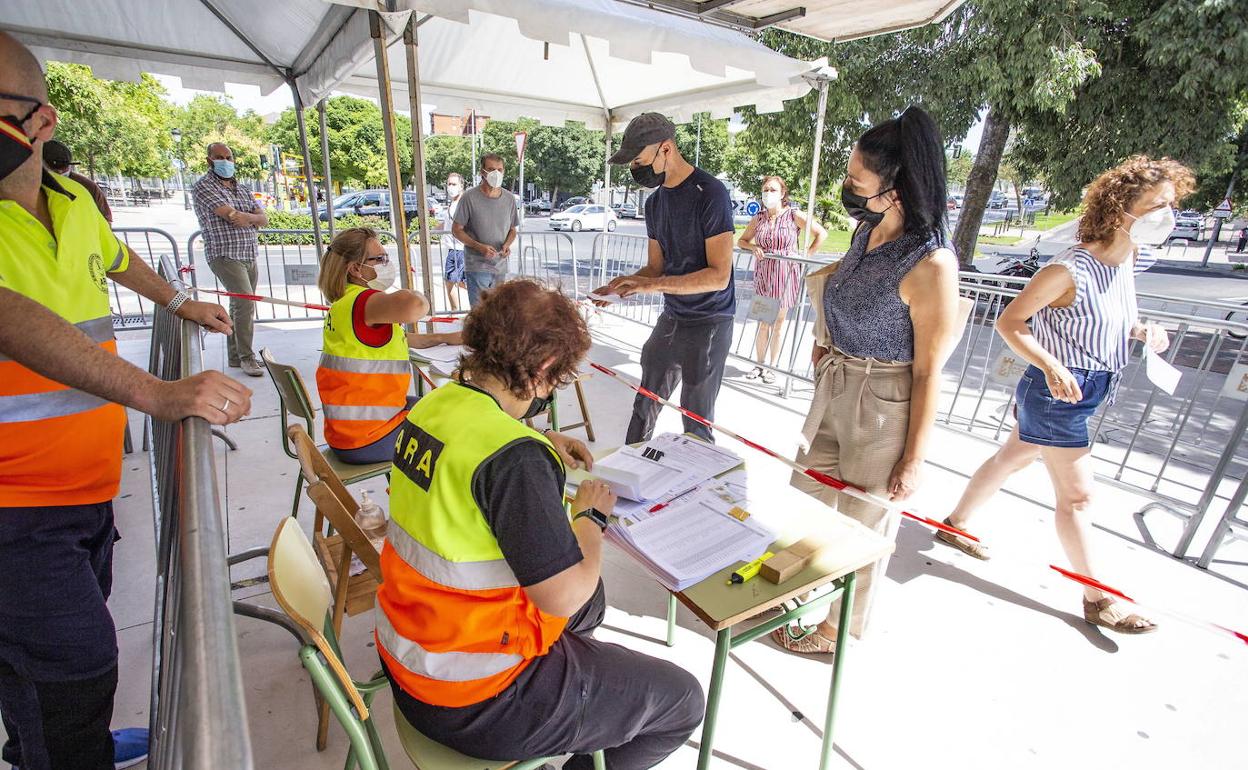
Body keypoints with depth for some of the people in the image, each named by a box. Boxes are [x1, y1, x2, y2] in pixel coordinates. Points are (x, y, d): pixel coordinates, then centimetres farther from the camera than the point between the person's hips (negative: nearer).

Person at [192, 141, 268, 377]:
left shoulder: (243, 189, 18)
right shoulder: (203, 187, -3)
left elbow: (264, 219, 7)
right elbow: (233, 216, -16)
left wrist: (247, 217, -12)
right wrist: (251, 217, 3)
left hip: (249, 256, 7)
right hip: (225, 255, -7)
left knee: (239, 306, 9)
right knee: (245, 302, -18)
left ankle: (234, 357, 17)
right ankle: (246, 356, -10)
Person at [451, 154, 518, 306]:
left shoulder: (509, 198, 5)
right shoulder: (469, 198, -8)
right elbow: (456, 230, -5)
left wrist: (507, 245, -8)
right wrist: (479, 247, -19)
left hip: (500, 265, 5)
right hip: (477, 266, -5)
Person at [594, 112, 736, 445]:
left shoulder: (710, 193, -16)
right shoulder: (655, 202, 9)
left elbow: (719, 275, -21)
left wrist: (652, 284, -26)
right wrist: (623, 285, -7)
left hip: (709, 323, -7)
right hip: (671, 317, 7)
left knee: (696, 418, 1)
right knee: (644, 405, 14)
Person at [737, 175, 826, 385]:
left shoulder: (794, 216, -5)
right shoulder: (758, 218, 5)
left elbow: (821, 233, -3)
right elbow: (741, 241, 14)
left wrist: (806, 256, -6)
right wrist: (754, 247, -6)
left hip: (786, 273, -2)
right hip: (763, 274, 2)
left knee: (779, 321, 6)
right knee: (763, 321, 6)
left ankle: (771, 367, 16)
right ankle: (760, 364, 17)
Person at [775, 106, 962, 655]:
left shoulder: (930, 263, -24)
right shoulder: (867, 229, 0)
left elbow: (929, 371, -19)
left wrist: (914, 459, -15)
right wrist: (825, 339, 6)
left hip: (883, 404, -8)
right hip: (834, 384, 8)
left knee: (861, 524, 12)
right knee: (807, 496, 23)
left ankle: (837, 630, 37)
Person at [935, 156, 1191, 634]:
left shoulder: (1130, 261, 5)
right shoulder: (1071, 268, -22)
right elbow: (1009, 321, -20)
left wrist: (1142, 331, -1)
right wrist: (1052, 367, -32)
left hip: (1087, 392, 9)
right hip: (1057, 392, -9)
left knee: (1011, 460, 20)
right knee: (1076, 497, 2)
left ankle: (956, 525, 39)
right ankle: (1097, 599, 18)